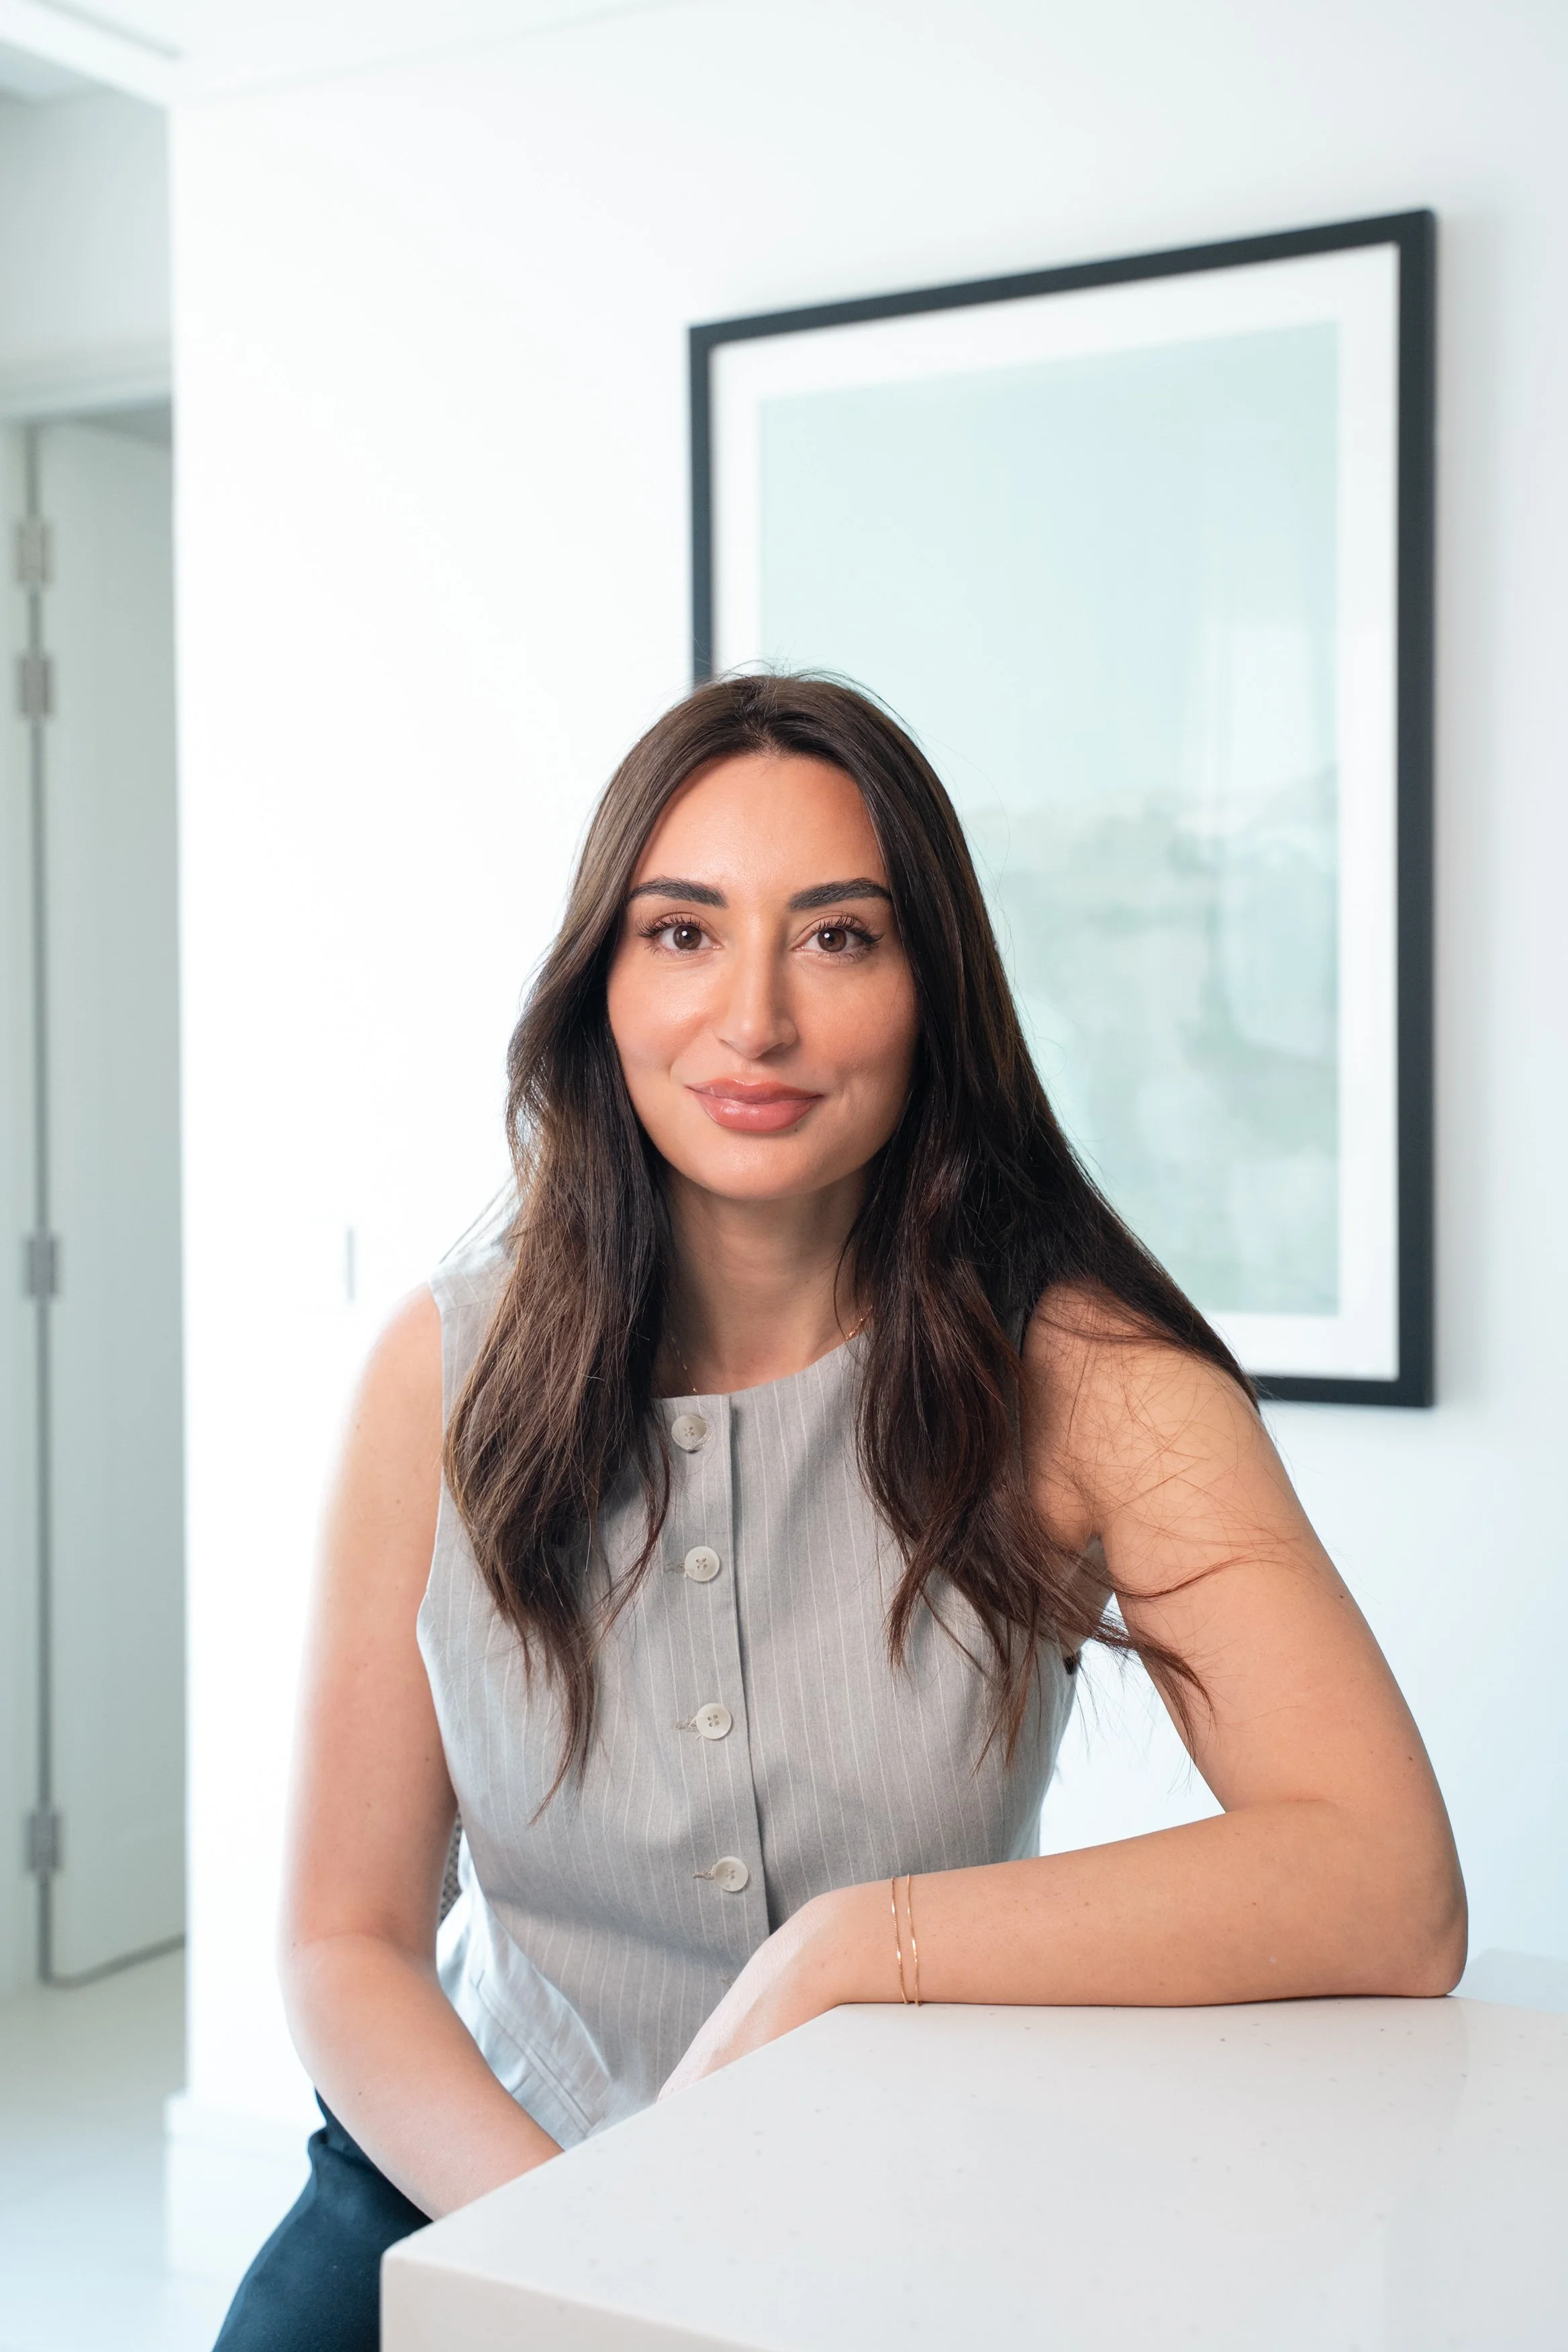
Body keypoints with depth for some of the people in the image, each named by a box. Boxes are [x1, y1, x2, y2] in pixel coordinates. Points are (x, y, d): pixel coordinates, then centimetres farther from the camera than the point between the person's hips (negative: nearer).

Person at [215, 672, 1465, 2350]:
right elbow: (345, 1940, -2)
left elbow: (1395, 1896, -21)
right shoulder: (451, 1370, -5)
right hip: (486, 2177, 1)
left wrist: (842, 1951, -24)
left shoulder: (1082, 1374, -11)